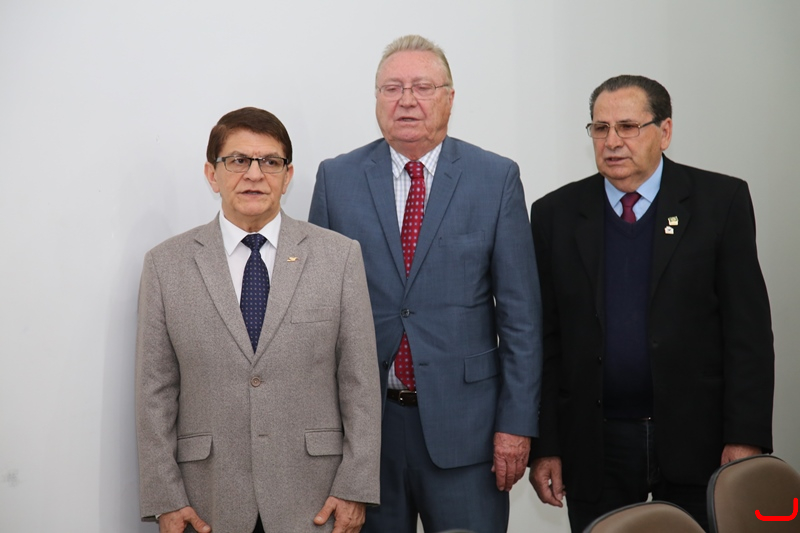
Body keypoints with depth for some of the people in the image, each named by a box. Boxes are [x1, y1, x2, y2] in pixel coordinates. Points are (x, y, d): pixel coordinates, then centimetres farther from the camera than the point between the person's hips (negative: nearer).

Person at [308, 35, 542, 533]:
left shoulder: (497, 178, 0)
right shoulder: (336, 179, 4)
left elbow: (521, 313, -1)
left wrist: (516, 422, -5)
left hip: (463, 421, -1)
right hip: (362, 420, 1)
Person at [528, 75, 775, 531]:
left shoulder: (721, 201, -1)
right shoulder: (555, 215, 3)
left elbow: (749, 327, -3)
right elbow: (544, 339, 3)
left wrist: (746, 437, -9)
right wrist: (543, 446, -1)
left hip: (696, 439, -1)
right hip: (594, 448, 1)